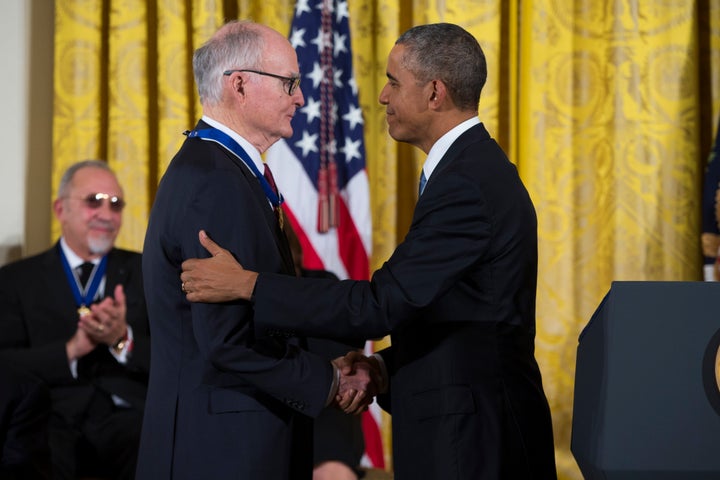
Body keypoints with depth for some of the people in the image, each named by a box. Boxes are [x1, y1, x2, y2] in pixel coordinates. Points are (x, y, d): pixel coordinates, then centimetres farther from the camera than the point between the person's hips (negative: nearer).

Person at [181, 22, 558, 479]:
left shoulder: (467, 185, -20)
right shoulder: (481, 168, 14)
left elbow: (384, 303, -23)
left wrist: (247, 284, -19)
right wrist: (383, 366, 3)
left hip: (469, 440, -10)